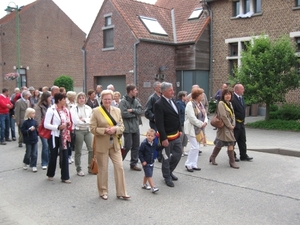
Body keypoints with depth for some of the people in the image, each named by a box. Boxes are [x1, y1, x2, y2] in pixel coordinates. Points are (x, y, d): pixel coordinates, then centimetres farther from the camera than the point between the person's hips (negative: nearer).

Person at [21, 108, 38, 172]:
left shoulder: (34, 121, 1)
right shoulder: (25, 122, -13)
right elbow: (22, 131, -14)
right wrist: (29, 130, -24)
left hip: (35, 140, 4)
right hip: (28, 140, -4)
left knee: (34, 154, 4)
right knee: (28, 153, 8)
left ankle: (33, 166, 13)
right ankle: (26, 163, 34)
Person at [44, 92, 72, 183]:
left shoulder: (65, 110, 5)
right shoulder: (51, 110, -12)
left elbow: (69, 121, 19)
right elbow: (46, 125, -15)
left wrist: (68, 124, -4)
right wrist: (58, 127, -22)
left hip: (64, 136, 5)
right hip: (54, 136, -5)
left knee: (64, 156, 2)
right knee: (53, 156, 10)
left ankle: (65, 177, 9)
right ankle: (50, 174, 31)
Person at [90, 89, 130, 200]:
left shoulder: (117, 110, 7)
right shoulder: (96, 111, -5)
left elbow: (122, 126, 7)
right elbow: (93, 128, -7)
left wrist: (115, 129, -13)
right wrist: (105, 130, -20)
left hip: (115, 144, 3)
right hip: (102, 144, -3)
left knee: (119, 167, 1)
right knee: (103, 169, 7)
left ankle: (121, 192, 12)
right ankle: (103, 192, 24)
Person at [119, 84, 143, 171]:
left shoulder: (135, 101, 9)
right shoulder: (123, 101, -11)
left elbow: (140, 111, 1)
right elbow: (124, 114, -20)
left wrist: (132, 110, -15)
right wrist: (135, 113, -8)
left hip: (136, 127, 7)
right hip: (127, 128, -7)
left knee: (136, 146, 10)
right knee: (128, 146, -4)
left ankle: (133, 164, 21)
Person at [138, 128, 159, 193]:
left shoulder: (154, 144, -1)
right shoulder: (144, 144, -20)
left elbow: (157, 149, 18)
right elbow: (140, 152, -16)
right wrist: (142, 161, -17)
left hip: (151, 162, 7)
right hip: (146, 163, -7)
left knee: (147, 175, 20)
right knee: (149, 175, -7)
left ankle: (144, 184, 37)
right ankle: (153, 188, -6)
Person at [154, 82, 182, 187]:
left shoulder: (171, 101, 8)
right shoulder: (159, 104, -19)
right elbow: (159, 123, -21)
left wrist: (179, 130, 15)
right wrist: (163, 138, -22)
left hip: (176, 135, 8)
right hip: (167, 137, -8)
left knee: (178, 154, 17)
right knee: (166, 158, 6)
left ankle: (169, 171, 38)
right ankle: (167, 177, 24)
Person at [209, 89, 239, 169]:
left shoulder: (230, 103, 15)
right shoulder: (221, 103, -11)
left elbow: (233, 115, 14)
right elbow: (223, 116, -17)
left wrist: (233, 124, 0)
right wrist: (229, 125, -13)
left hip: (229, 127, 8)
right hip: (224, 126, -8)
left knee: (220, 143, 13)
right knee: (230, 143, -8)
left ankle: (212, 157, 25)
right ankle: (232, 162, 0)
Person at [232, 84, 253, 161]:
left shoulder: (241, 98, 12)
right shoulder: (232, 98, -19)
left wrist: (243, 120, 15)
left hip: (241, 123, 9)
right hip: (235, 123, -9)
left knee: (242, 140, 14)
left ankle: (243, 156, 23)